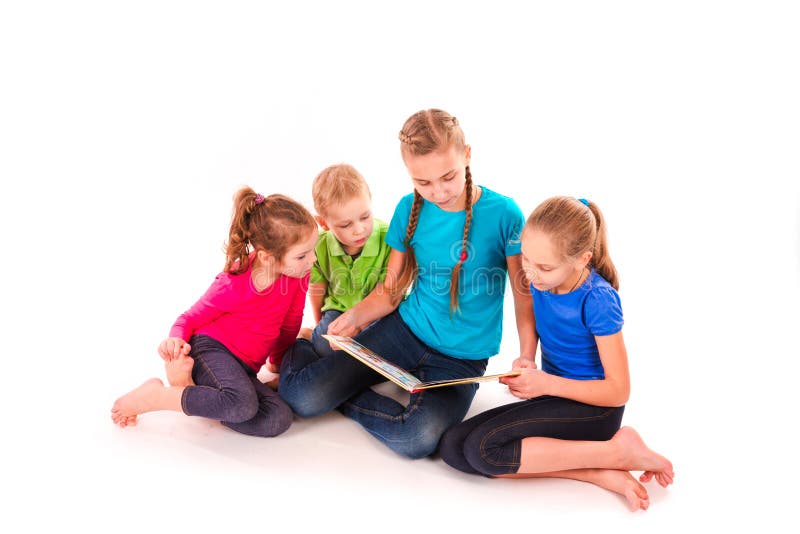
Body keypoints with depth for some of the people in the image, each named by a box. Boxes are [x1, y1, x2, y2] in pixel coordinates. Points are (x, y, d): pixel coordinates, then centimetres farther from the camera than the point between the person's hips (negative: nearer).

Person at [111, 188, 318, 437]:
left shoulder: (298, 272, -7)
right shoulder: (233, 284, -19)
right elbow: (191, 318, -2)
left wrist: (278, 362, 23)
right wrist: (177, 339, -24)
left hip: (244, 368, 6)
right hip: (210, 349, -6)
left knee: (279, 419, -23)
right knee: (242, 405, -37)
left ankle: (187, 384, -14)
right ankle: (153, 396, -17)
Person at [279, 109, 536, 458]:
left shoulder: (503, 215, -14)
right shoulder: (409, 210, -3)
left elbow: (525, 294, -6)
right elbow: (391, 289, 4)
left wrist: (526, 359, -14)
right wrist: (356, 316, -14)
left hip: (462, 359, -2)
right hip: (405, 331, 2)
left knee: (417, 439, -30)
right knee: (302, 396, -12)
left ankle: (345, 397, -3)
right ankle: (302, 348, 21)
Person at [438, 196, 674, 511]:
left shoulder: (597, 300, -20)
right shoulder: (541, 281, -3)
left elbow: (618, 391, -16)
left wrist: (547, 383, -22)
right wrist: (525, 362, -4)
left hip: (593, 407, -8)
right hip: (554, 398, 8)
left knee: (483, 449, -27)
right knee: (453, 447, -12)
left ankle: (618, 451, -14)